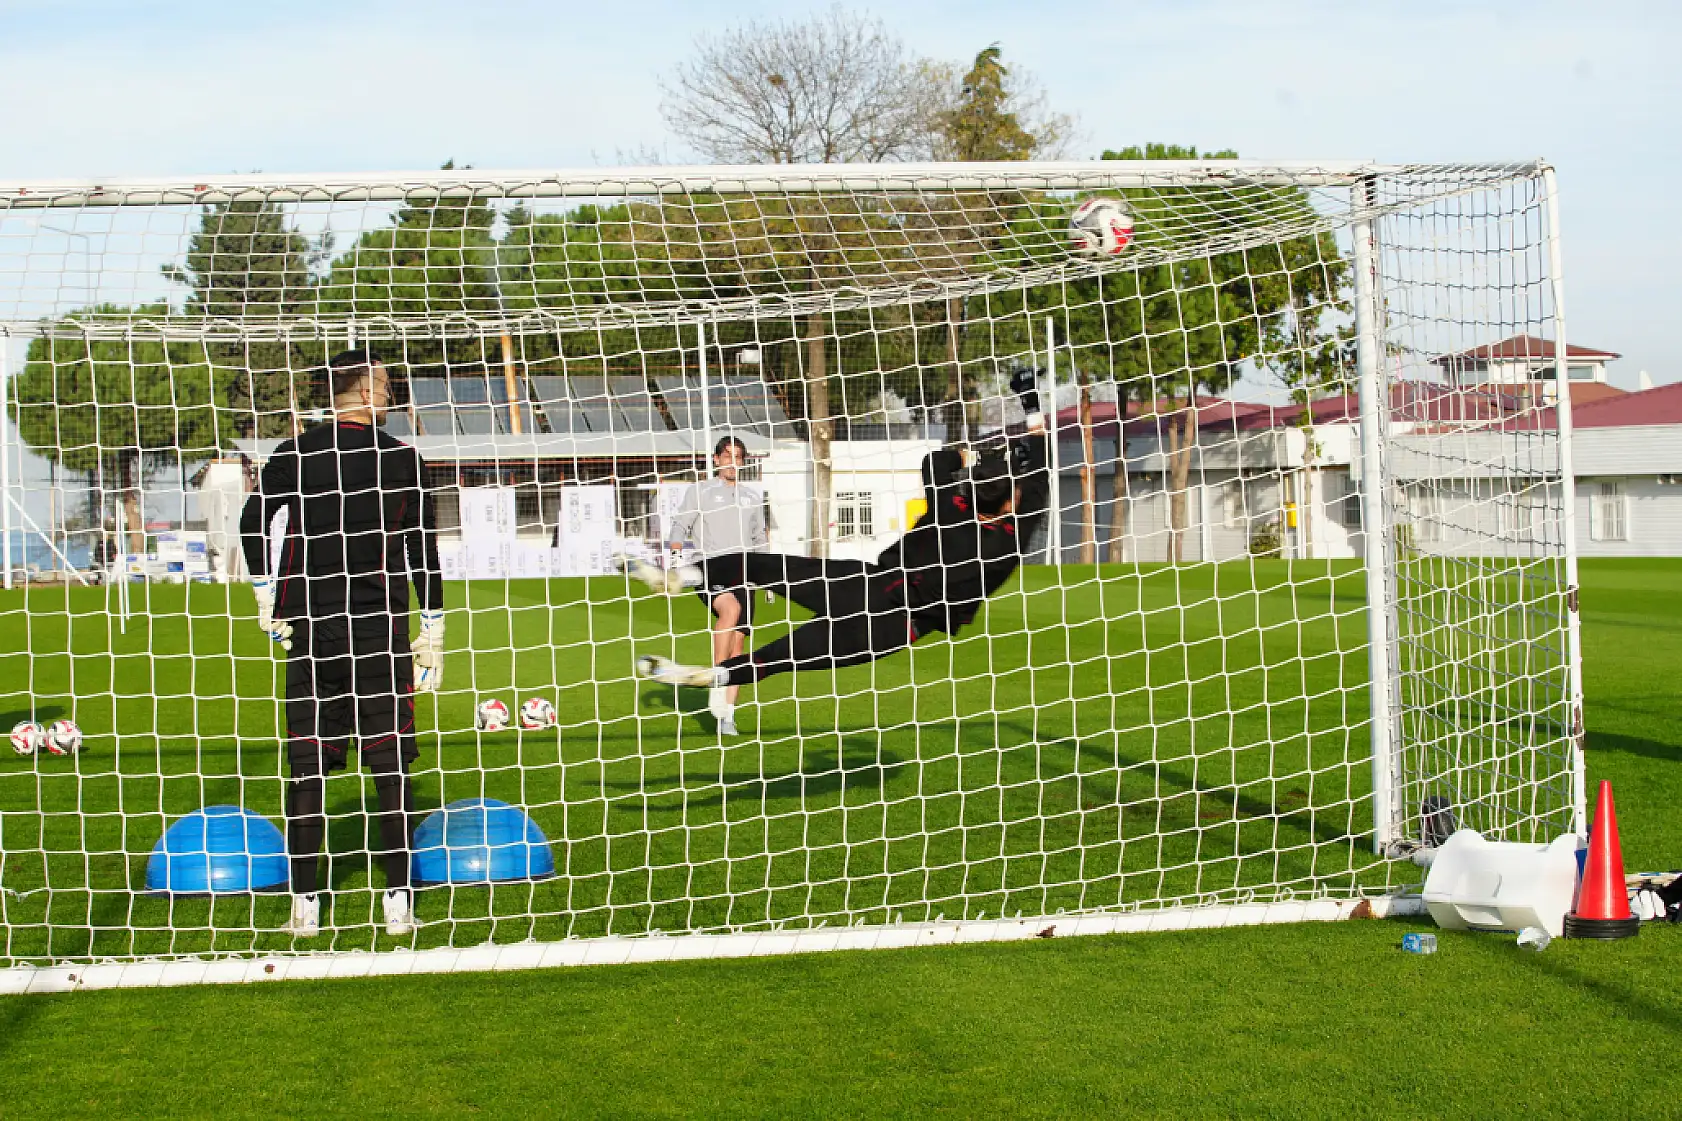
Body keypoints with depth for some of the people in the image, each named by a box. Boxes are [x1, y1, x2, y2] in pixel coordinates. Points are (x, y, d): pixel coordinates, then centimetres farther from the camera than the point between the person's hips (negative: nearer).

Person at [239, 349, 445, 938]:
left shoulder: (294, 455, 4)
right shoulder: (402, 458, 1)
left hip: (309, 626, 1)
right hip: (380, 626, -1)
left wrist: (268, 600, -3)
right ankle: (398, 900, 3)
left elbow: (254, 521, -10)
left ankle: (305, 903, 5)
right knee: (391, 764, 4)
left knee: (307, 766, 5)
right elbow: (424, 551, 2)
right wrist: (432, 632, 7)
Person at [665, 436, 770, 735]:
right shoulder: (699, 491, 8)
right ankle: (717, 685, -30)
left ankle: (727, 715, 2)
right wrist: (675, 561, -11)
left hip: (742, 575, 4)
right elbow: (680, 527, 5)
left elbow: (760, 540, 27)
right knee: (730, 609, -35)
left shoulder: (752, 497, 20)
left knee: (737, 648, -3)